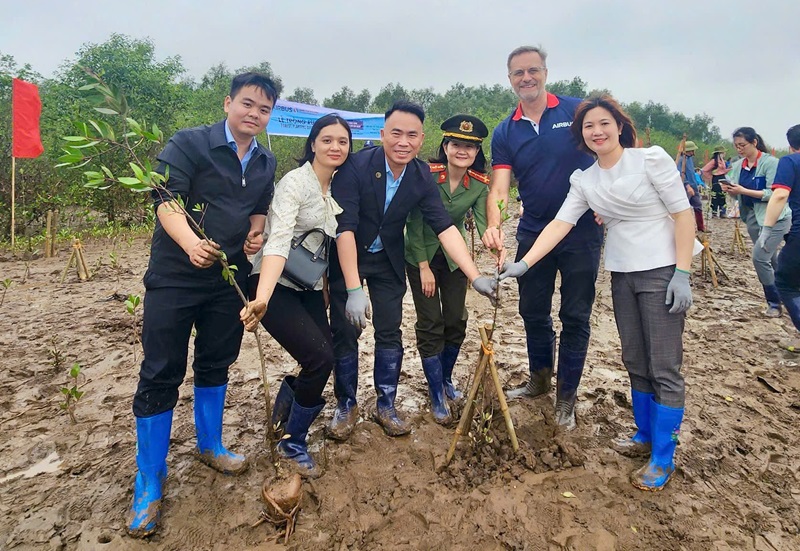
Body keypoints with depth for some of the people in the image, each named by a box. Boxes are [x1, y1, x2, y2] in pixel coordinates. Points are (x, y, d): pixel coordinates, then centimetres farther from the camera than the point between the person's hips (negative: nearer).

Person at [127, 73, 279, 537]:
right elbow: (167, 198, -19)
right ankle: (149, 482, 15)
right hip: (175, 276, -5)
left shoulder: (266, 163, 9)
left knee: (216, 365, 16)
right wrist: (191, 243, -37)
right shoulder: (189, 143, -9)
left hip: (230, 279, 5)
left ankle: (210, 445, 37)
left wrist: (256, 231, 0)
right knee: (161, 375, 0)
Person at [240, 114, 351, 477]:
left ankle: (285, 408, 36)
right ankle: (293, 444, 7)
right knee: (320, 357, -17)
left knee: (322, 359, 2)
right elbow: (278, 240, -29)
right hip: (274, 284, -7)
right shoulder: (294, 182, -16)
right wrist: (261, 298, -42)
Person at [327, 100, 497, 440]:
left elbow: (445, 226, -17)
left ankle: (385, 406, 22)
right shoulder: (356, 167, -25)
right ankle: (346, 406, 22)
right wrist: (353, 290, -37)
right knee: (345, 333, 2)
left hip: (388, 260, 3)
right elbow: (345, 227, -30)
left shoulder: (421, 176, -12)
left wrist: (475, 276, -26)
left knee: (390, 333, 5)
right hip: (347, 259, -3)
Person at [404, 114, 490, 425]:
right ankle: (437, 397, 11)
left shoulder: (479, 183, -10)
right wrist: (424, 267, -17)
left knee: (456, 322, 8)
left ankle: (446, 380, 33)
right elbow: (414, 224, -17)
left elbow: (482, 220, -21)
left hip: (454, 256, 4)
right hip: (421, 255, -4)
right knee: (431, 325, -2)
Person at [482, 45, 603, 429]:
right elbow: (499, 187, -8)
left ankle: (567, 396, 21)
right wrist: (494, 225, -27)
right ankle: (539, 379, 37)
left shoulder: (577, 110, -4)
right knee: (533, 312, 14)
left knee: (575, 316, 5)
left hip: (581, 231, -3)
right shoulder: (505, 133, 2)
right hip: (533, 233, 3)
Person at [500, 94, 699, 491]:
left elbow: (683, 214, -8)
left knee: (664, 367, -1)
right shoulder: (584, 180, 6)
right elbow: (559, 224, -2)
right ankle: (645, 434, 33)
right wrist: (523, 263, -13)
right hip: (622, 275, 5)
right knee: (635, 362, 15)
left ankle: (663, 458, 12)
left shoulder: (650, 159, -8)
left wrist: (682, 274, -14)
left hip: (662, 272, -5)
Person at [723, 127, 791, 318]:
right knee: (771, 259, 15)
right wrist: (729, 189, -15)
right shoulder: (737, 166, 2)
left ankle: (774, 302, -1)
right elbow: (737, 193, 7)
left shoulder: (770, 162, -16)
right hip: (752, 217, 7)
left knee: (759, 257, -16)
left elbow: (773, 193, -21)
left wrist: (744, 191, -28)